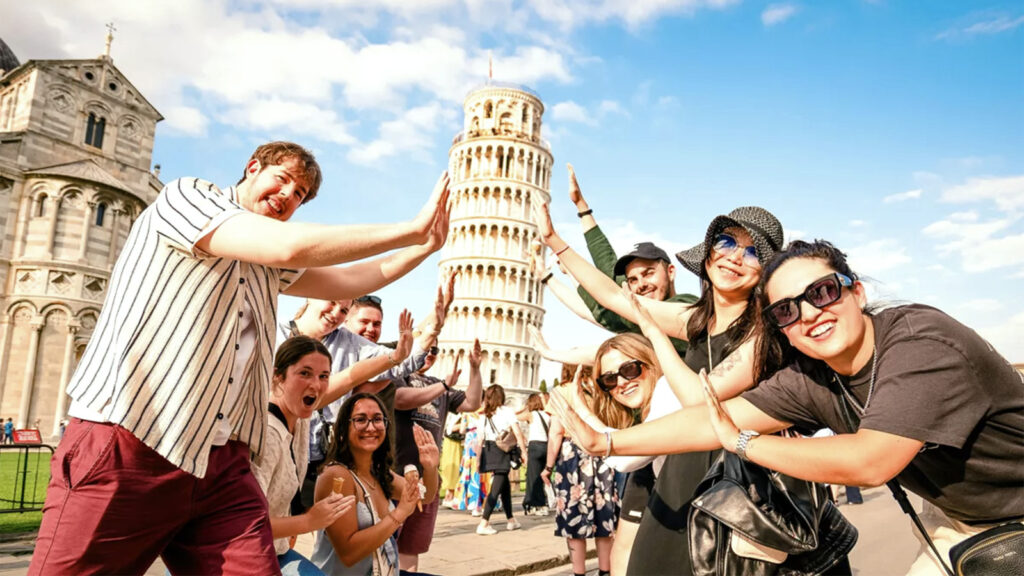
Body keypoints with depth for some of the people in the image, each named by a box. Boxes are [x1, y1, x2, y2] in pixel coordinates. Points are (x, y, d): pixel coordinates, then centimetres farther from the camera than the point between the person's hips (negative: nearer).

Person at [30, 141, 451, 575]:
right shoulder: (185, 196, -3)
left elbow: (347, 282, 22)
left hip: (221, 463, 7)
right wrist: (410, 229, -12)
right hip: (126, 447, -6)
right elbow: (291, 245, -17)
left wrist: (424, 246, 10)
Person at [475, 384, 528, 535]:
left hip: (488, 451, 5)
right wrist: (523, 451, -4)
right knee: (496, 487, -5)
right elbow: (518, 433, -9)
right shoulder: (507, 411, -1)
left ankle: (511, 520, 29)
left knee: (505, 483, 19)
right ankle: (484, 524, -15)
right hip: (502, 451, -5)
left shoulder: (484, 415, 10)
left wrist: (479, 459, 11)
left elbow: (480, 438, 6)